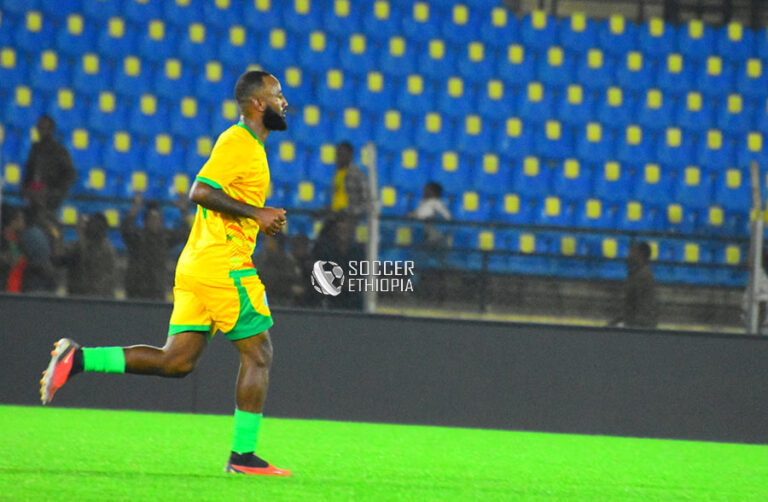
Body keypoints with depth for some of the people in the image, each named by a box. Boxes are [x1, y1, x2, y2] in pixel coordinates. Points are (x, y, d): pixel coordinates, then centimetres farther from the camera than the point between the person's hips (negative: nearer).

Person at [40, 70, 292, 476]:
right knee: (258, 354, -2)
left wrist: (259, 221, 15)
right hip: (223, 264, -10)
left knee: (176, 361, 5)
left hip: (197, 265, 10)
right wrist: (256, 213, -18)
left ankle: (76, 359, 1)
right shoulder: (238, 142, -10)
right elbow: (201, 191, -21)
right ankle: (243, 454, 1)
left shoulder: (247, 145, 21)